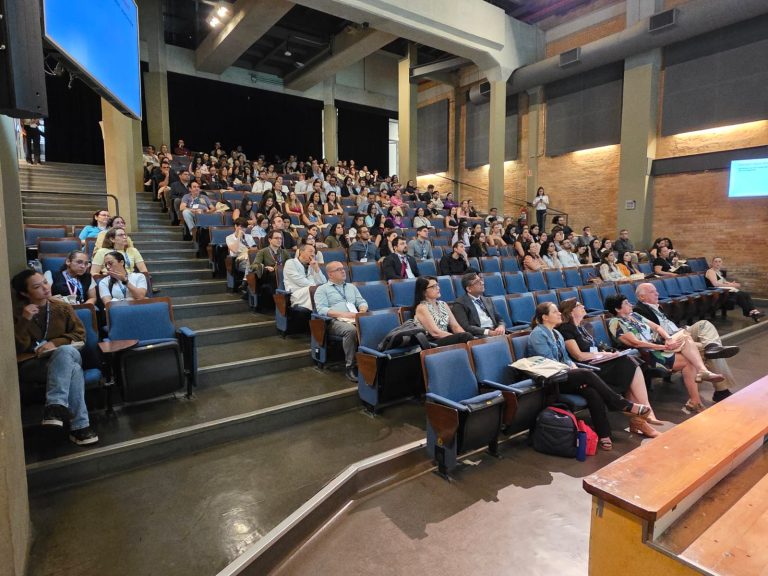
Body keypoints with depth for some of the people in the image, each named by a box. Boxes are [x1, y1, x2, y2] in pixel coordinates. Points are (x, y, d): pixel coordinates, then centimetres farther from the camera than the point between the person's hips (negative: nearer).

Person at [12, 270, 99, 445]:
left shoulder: (62, 307, 11)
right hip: (32, 365, -2)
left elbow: (80, 333, 8)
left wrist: (55, 343, -9)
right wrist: (25, 321, -14)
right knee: (72, 368, -37)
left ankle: (55, 406, -42)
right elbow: (17, 348, -2)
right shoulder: (17, 314, 8)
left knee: (66, 350, -39)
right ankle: (80, 426, -42)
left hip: (64, 357, 2)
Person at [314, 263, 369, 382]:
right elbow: (321, 310, -5)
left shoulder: (351, 287, 27)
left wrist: (362, 311, -5)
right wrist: (343, 314, -16)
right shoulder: (322, 289, 10)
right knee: (351, 330, -38)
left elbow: (362, 302, 20)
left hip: (356, 319, 4)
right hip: (335, 321, -4)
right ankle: (350, 366, -26)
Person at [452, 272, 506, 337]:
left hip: (495, 333, 7)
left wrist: (501, 327, -4)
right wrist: (488, 332, -20)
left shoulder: (487, 300, 23)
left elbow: (499, 320, 20)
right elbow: (465, 327, -11)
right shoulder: (460, 304, 0)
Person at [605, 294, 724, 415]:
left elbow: (656, 327, 12)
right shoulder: (616, 323, -10)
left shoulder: (634, 315, 16)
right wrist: (664, 347, -19)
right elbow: (636, 343, -18)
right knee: (688, 361, -16)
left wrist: (669, 339, -9)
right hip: (647, 355, -7)